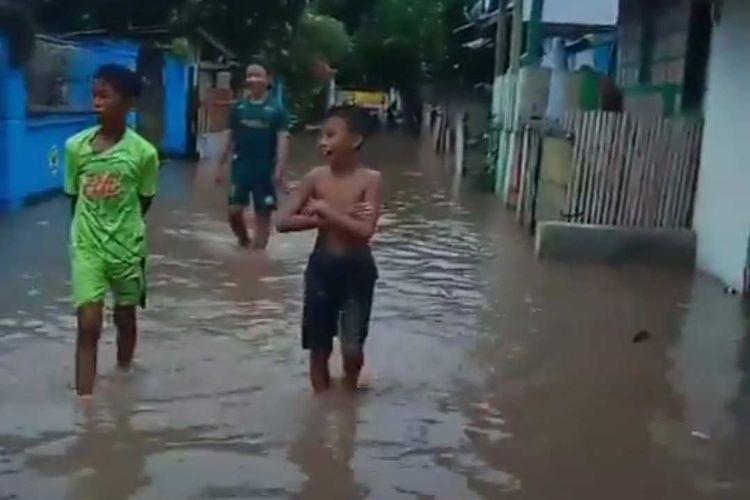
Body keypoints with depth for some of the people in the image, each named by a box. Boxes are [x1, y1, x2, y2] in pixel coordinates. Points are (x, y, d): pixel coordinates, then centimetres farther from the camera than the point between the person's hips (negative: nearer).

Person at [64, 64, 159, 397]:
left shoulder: (143, 152, -11)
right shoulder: (75, 146, -7)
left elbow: (144, 202, 2)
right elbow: (74, 197, 6)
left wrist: (125, 230, 8)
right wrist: (92, 228, 9)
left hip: (126, 248, 0)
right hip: (87, 248, 0)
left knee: (125, 319, 18)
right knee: (88, 326, -6)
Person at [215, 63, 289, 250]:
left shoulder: (276, 108, -5)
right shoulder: (238, 107, 4)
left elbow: (283, 139, -10)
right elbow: (231, 138, 10)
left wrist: (280, 169, -20)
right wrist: (221, 165, 8)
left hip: (265, 169, -2)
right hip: (241, 167, 2)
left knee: (263, 214, 3)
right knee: (234, 210, 0)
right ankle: (244, 241, 27)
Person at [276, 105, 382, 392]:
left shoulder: (370, 180, -11)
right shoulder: (315, 177, -3)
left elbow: (365, 230, -22)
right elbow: (283, 222, -8)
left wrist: (325, 210, -19)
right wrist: (323, 220, -19)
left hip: (357, 270, -2)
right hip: (321, 267, 3)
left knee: (352, 348, -3)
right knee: (319, 347, 10)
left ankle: (349, 392, 29)